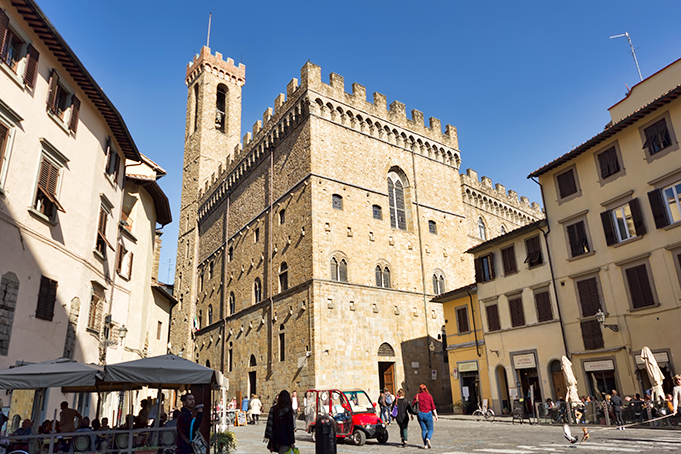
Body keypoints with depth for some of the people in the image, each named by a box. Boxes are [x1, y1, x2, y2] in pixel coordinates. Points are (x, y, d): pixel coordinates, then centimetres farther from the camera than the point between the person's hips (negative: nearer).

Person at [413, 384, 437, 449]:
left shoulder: (417, 396, 1)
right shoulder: (429, 396, -2)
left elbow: (413, 406, 1)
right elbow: (433, 407, -3)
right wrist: (436, 415, 5)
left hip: (420, 414, 2)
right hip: (428, 414, -2)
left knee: (423, 429, 10)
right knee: (430, 429, 10)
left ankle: (425, 445, 5)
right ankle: (428, 438, -18)